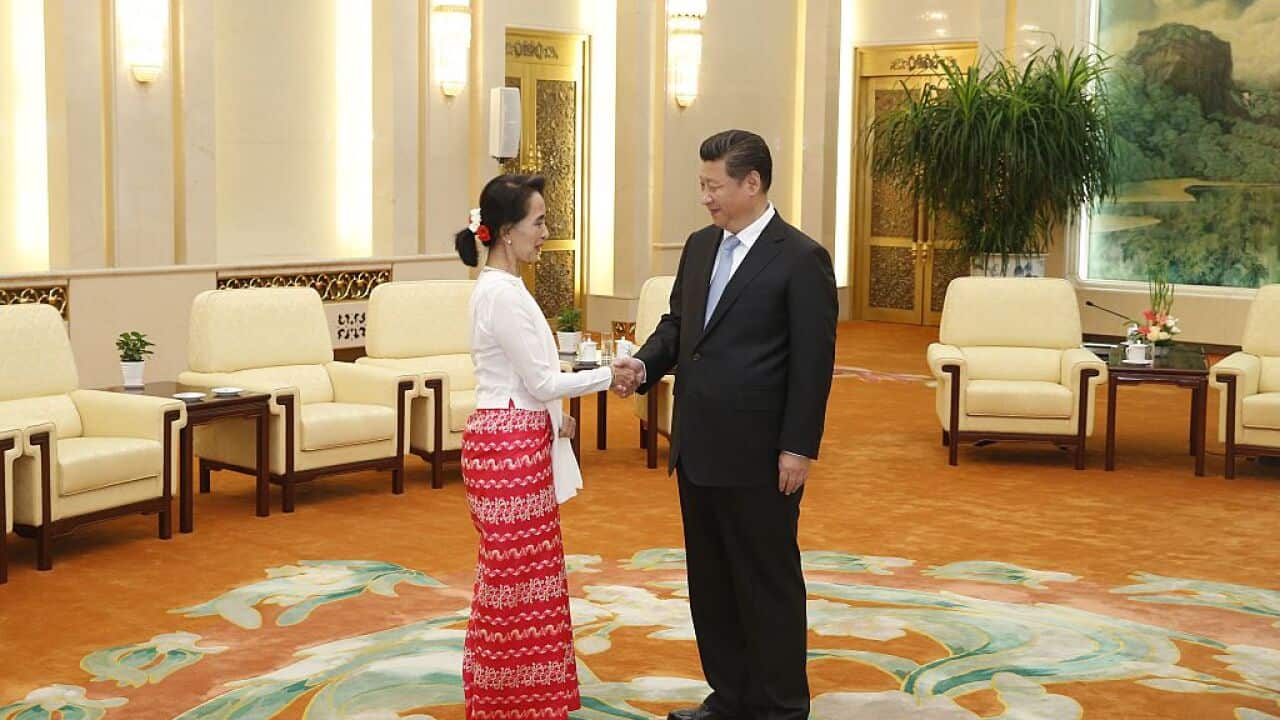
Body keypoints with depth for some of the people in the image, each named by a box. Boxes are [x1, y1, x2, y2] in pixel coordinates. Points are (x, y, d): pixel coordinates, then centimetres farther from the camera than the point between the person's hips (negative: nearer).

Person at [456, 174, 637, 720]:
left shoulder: (500, 287, 11)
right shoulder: (502, 293, -19)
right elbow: (541, 381, -18)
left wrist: (551, 415, 14)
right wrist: (608, 376, -9)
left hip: (518, 439, 10)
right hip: (508, 446, -10)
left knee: (519, 571, 16)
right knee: (518, 575, 0)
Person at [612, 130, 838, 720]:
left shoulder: (801, 259, -11)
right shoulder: (700, 247, 11)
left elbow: (814, 362, -12)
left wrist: (798, 449, -15)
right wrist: (647, 363, -3)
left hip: (759, 453, -7)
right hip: (697, 448, 7)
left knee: (767, 580, 4)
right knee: (710, 578, 15)